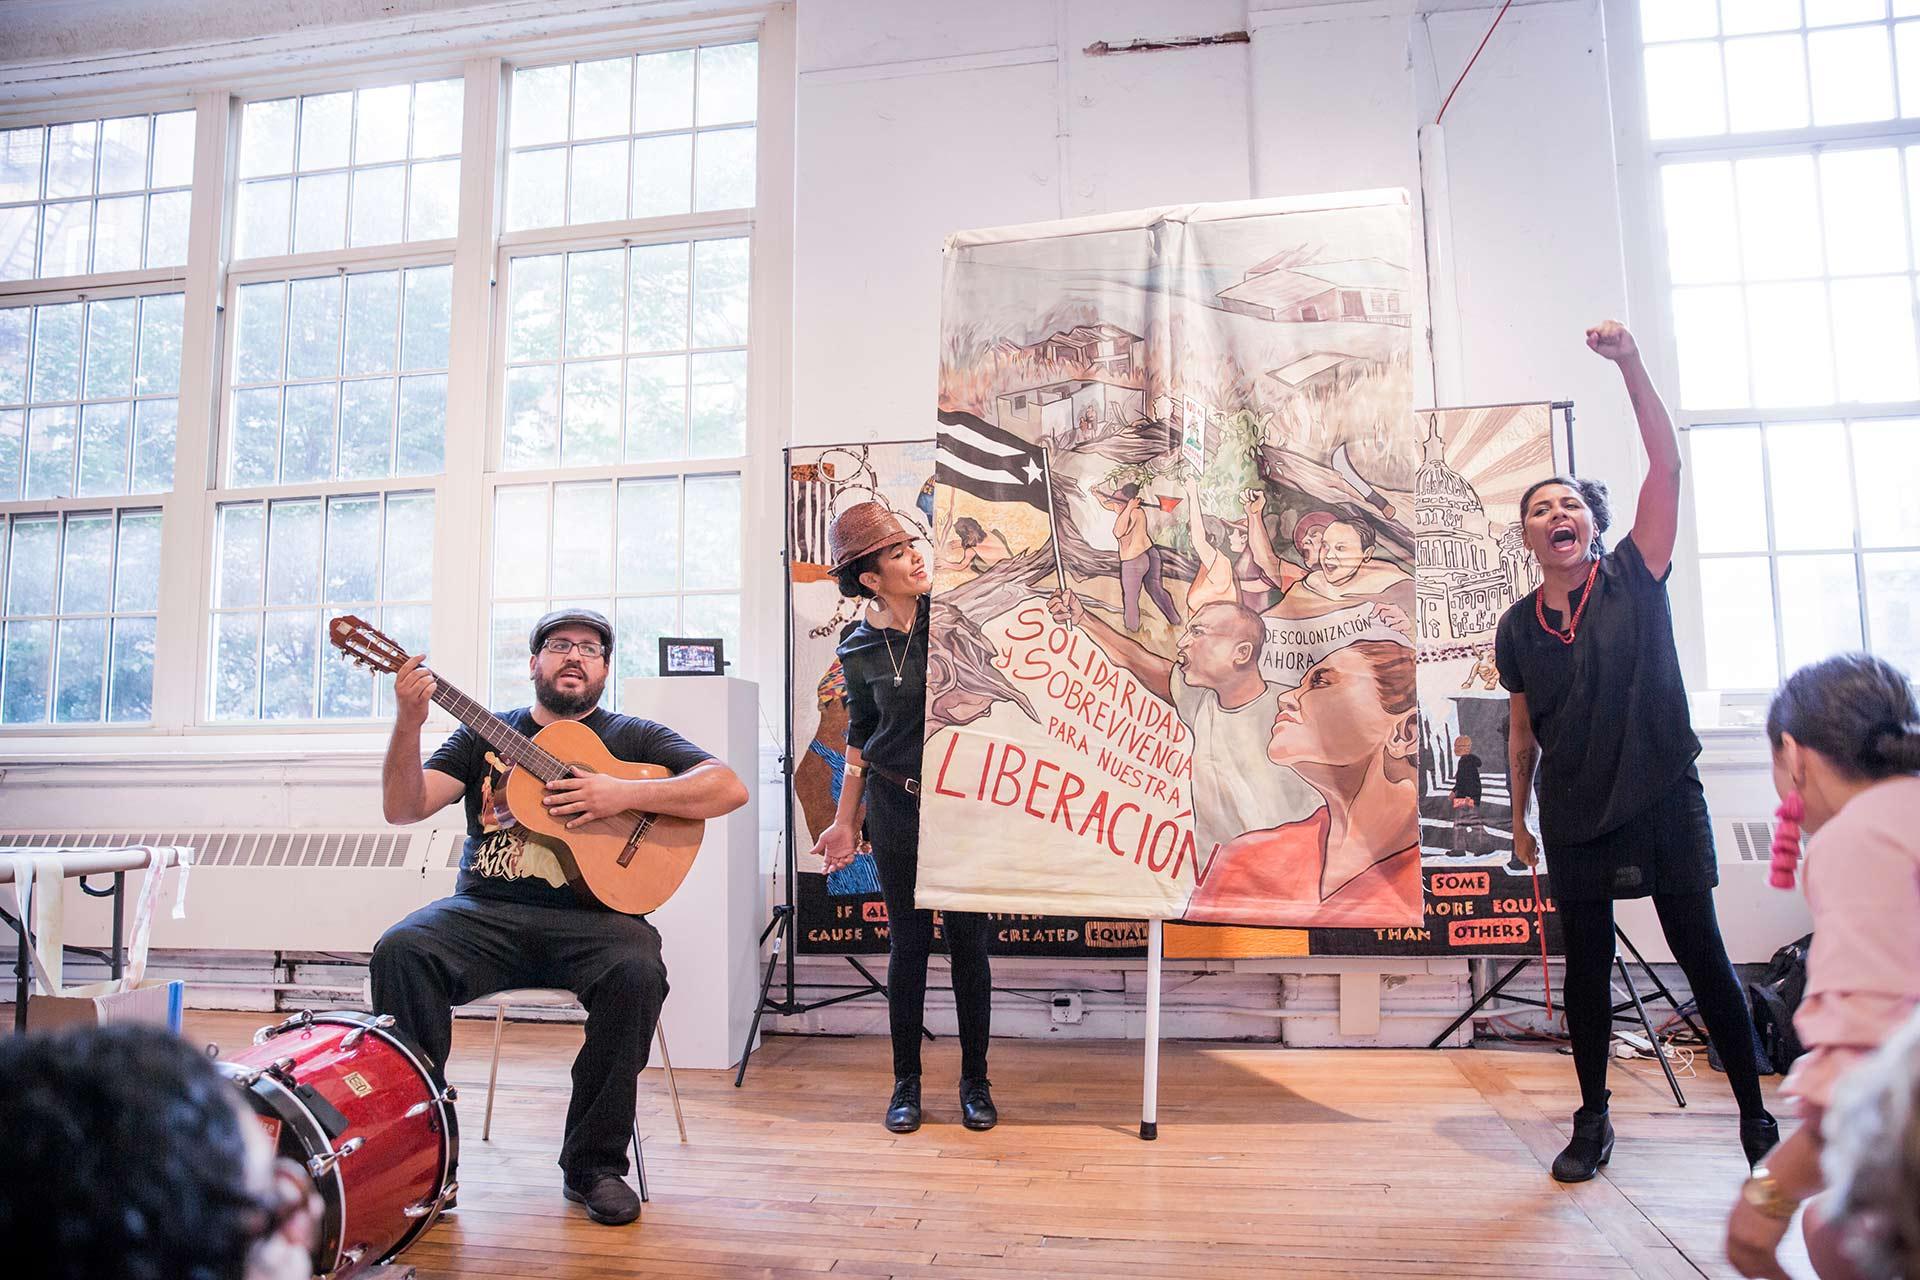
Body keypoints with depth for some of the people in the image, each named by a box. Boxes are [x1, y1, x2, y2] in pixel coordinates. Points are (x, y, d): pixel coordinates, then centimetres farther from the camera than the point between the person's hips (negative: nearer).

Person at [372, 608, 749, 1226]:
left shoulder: (633, 736, 11)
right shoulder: (486, 734, 16)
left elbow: (730, 788, -4)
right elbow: (402, 808, 3)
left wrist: (625, 793, -15)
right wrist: (408, 723, -14)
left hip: (591, 916, -2)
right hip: (486, 911, 2)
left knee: (637, 971, -32)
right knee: (400, 950, -26)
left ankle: (594, 1162, -13)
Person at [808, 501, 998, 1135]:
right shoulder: (859, 649, -1)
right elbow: (860, 736, 9)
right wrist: (845, 820, 11)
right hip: (896, 804, 0)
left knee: (969, 940, 5)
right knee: (908, 942, 7)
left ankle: (976, 1081, 21)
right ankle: (906, 1082, 23)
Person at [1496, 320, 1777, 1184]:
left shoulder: (1634, 580, -3)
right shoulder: (1518, 628, 3)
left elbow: (1666, 468, -14)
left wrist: (1630, 365, -21)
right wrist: (1519, 818, 13)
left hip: (1663, 798, -2)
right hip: (1574, 815, 2)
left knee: (1701, 954, 3)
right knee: (1586, 964, 9)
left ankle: (1757, 1117, 20)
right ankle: (1593, 1119, 23)